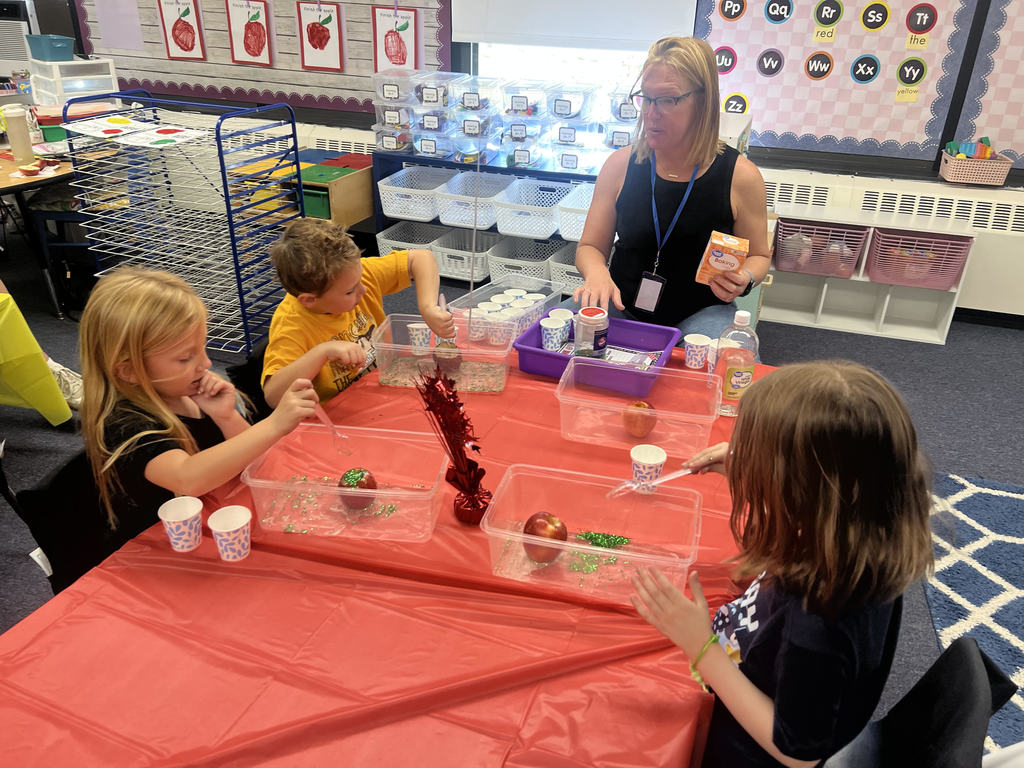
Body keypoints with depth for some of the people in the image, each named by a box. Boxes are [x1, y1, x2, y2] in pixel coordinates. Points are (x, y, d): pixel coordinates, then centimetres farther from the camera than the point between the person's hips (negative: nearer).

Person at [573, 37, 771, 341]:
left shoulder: (740, 175, -6)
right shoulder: (621, 165, 0)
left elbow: (758, 255, 10)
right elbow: (591, 246, 6)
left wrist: (744, 279, -14)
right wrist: (597, 274, -17)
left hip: (701, 313, -1)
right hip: (622, 309, 2)